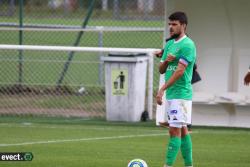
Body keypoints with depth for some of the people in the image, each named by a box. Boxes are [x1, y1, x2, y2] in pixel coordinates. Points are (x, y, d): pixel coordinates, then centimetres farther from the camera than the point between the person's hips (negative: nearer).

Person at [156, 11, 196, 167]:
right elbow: (161, 70, 17)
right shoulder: (169, 44, 15)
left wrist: (162, 90, -23)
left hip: (181, 94, -9)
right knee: (183, 130, 11)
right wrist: (166, 61, -7)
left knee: (175, 130, -11)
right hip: (171, 94, 9)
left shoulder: (187, 45, -12)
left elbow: (180, 71, -20)